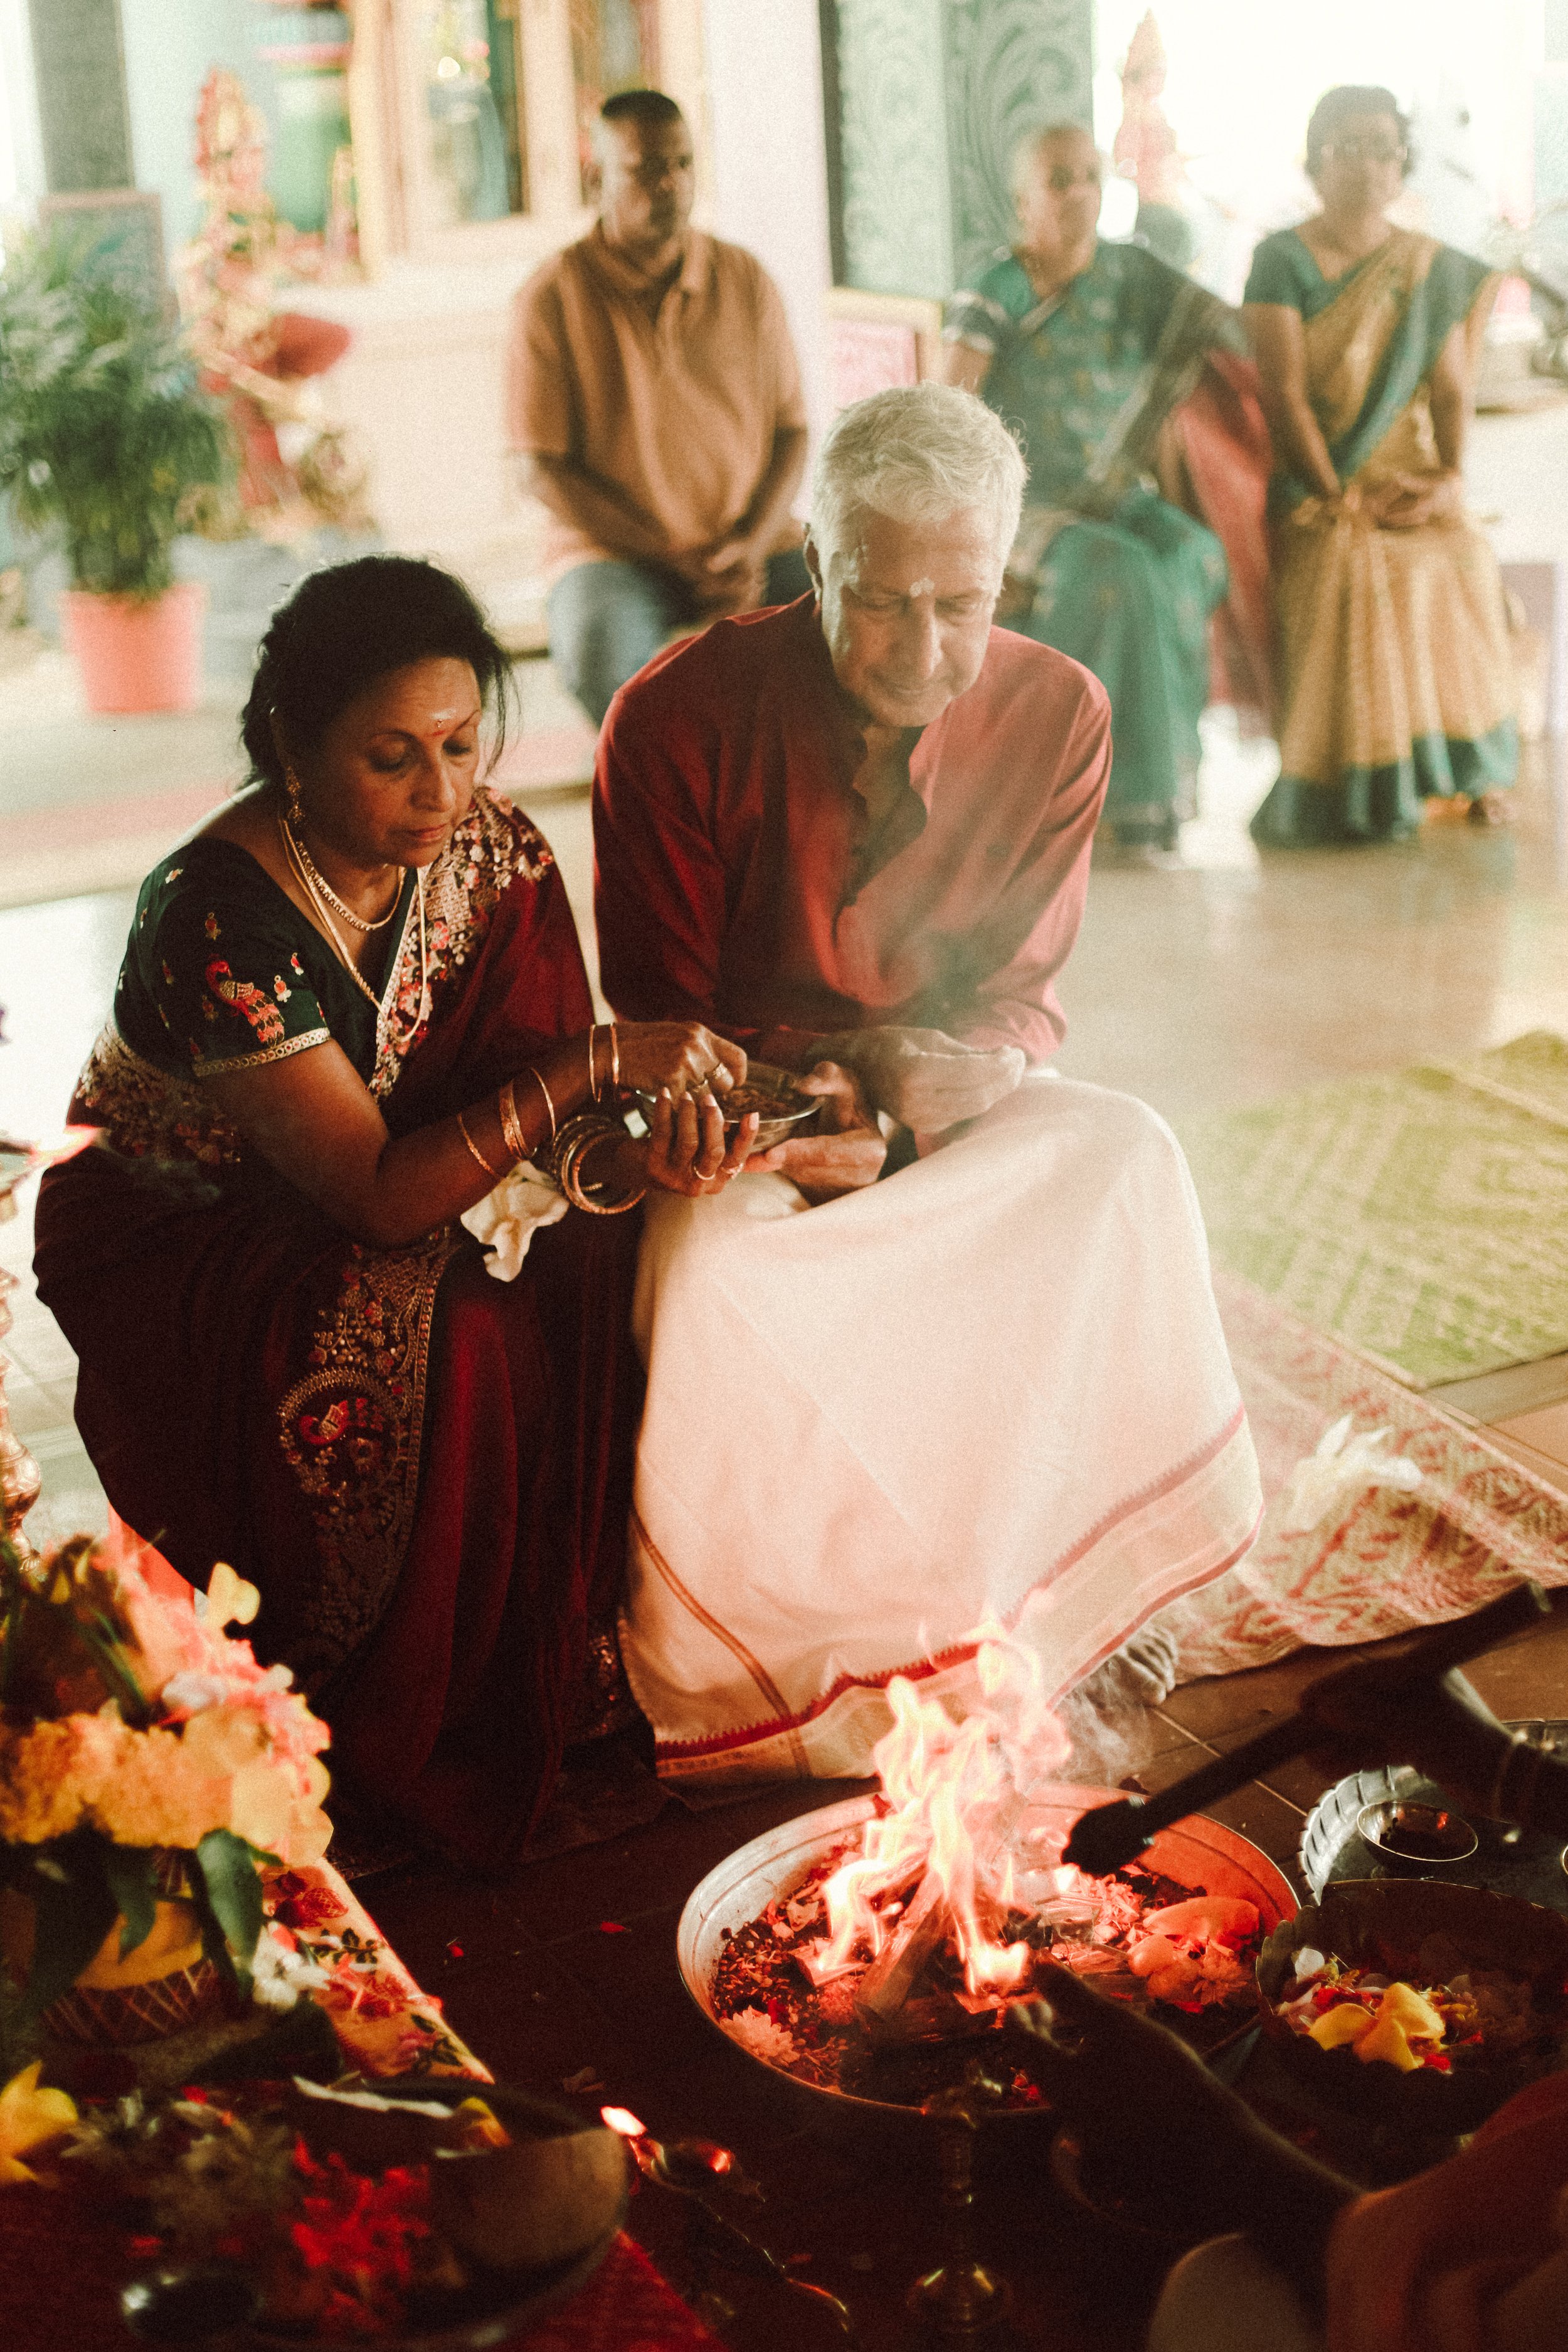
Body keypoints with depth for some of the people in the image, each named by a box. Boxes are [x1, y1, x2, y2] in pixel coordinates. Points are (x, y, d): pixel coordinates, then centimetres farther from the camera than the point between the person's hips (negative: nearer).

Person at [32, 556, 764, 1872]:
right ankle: (398, 1731, -10)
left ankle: (562, 1677, -4)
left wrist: (644, 1130, -31)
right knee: (465, 1346, -31)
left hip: (376, 1209, 6)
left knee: (592, 1273, -21)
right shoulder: (222, 916, -30)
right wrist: (594, 1064, -36)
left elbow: (540, 1098, -7)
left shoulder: (487, 849, -11)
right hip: (175, 1236, -6)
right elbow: (378, 1195, -30)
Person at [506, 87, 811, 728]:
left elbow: (792, 428, 9)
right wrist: (679, 557, -13)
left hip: (752, 542, 3)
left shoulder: (746, 279, 8)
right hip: (612, 550, -3)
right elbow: (545, 470, -6)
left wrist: (753, 542, -10)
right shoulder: (551, 299, -3)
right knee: (601, 655, -36)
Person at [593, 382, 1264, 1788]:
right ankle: (758, 1664, -14)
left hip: (941, 1107, 3)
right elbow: (661, 1012, -9)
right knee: (708, 1256, -35)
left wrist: (974, 1065, -28)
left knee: (1124, 1160, -24)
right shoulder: (678, 718, -16)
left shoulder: (1056, 714, -8)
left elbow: (1023, 989, -2)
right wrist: (799, 1096, -30)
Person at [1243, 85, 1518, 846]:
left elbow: (1452, 389, 6)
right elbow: (1284, 393, -9)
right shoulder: (1283, 260, -1)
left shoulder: (1435, 270, 12)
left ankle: (1470, 763, -11)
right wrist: (1337, 499, -16)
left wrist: (1450, 478, -12)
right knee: (1351, 566, -32)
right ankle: (1356, 786, -21)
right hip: (1312, 478, -3)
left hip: (1410, 478, 3)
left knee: (1463, 564, -26)